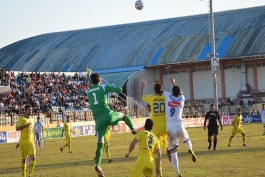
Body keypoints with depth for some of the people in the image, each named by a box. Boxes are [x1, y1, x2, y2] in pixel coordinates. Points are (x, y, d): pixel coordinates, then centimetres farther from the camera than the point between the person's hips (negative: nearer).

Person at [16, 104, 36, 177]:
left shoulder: (32, 119, 14)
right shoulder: (21, 119, -4)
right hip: (23, 142, -4)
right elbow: (17, 128, -14)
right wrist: (26, 125, -23)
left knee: (33, 158, -8)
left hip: (31, 142, 4)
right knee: (24, 159, 3)